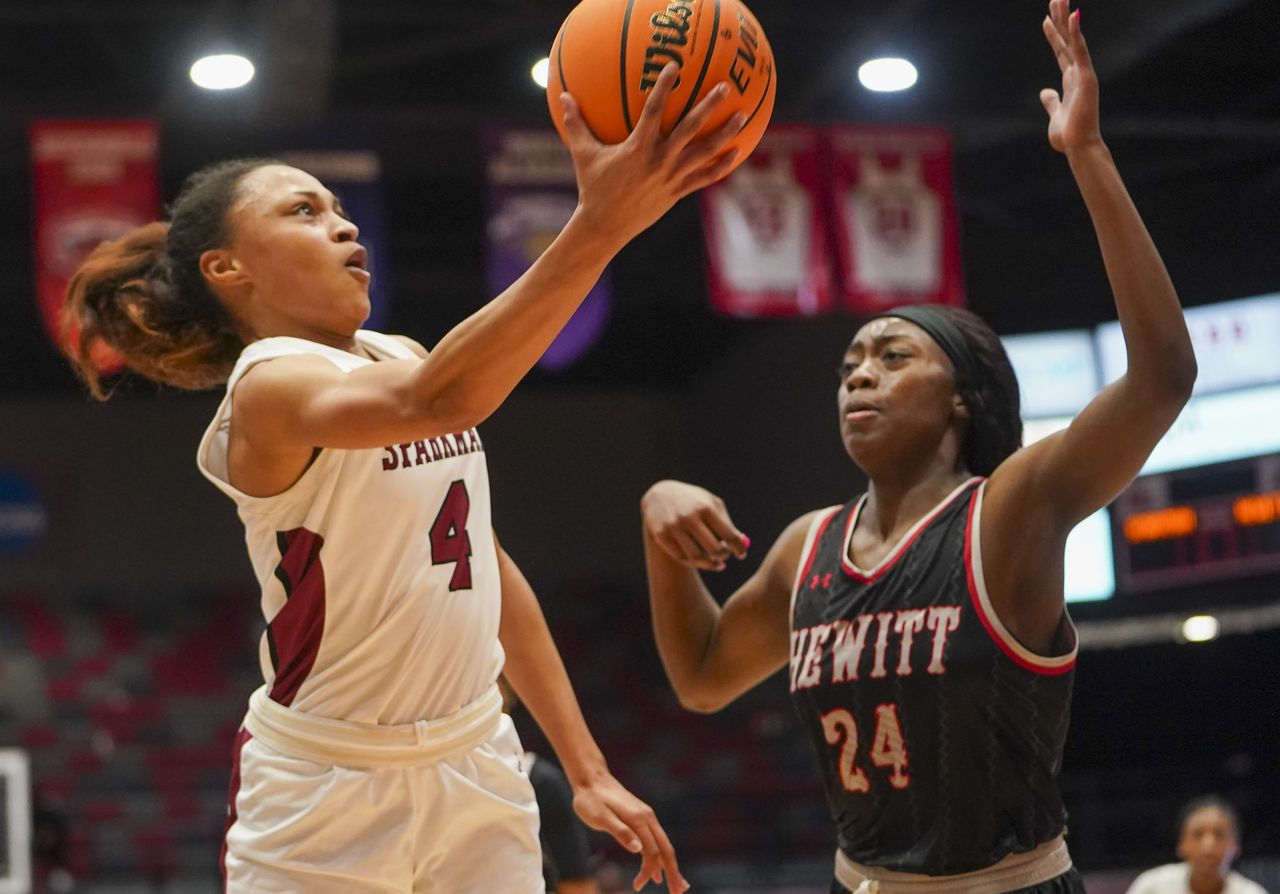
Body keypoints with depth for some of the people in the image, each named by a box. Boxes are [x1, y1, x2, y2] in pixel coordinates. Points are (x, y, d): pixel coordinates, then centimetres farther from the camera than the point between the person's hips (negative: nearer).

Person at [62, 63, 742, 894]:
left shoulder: (400, 355, 9)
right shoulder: (267, 388, -15)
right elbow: (434, 401, -36)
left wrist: (589, 771, 11)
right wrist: (599, 226, -45)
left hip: (478, 773, 7)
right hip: (327, 798, -6)